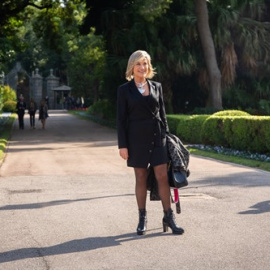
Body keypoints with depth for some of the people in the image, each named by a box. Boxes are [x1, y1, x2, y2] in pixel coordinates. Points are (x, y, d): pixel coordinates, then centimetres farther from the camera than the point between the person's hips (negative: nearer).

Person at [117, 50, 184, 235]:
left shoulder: (156, 87, 9)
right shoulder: (124, 90, 0)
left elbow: (162, 113, 14)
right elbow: (121, 119, -1)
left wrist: (166, 135, 8)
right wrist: (122, 145, -6)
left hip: (157, 137, 2)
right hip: (137, 138, -2)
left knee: (162, 176, -2)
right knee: (141, 178, 4)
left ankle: (169, 217, 5)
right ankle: (142, 218, 14)